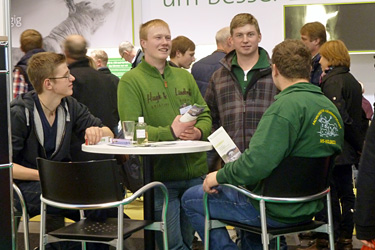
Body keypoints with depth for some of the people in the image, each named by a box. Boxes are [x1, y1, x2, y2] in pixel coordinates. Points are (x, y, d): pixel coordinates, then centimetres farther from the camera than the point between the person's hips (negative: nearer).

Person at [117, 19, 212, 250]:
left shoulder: (185, 76, 15)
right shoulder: (131, 81, -3)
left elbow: (205, 115, 13)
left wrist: (198, 131, -11)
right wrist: (170, 132, -25)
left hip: (195, 172, 5)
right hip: (160, 173, -5)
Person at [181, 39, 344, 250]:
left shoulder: (287, 105, -23)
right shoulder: (331, 108, 5)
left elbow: (257, 163, -30)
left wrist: (220, 176, -13)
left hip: (276, 212, -8)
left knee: (192, 199, 4)